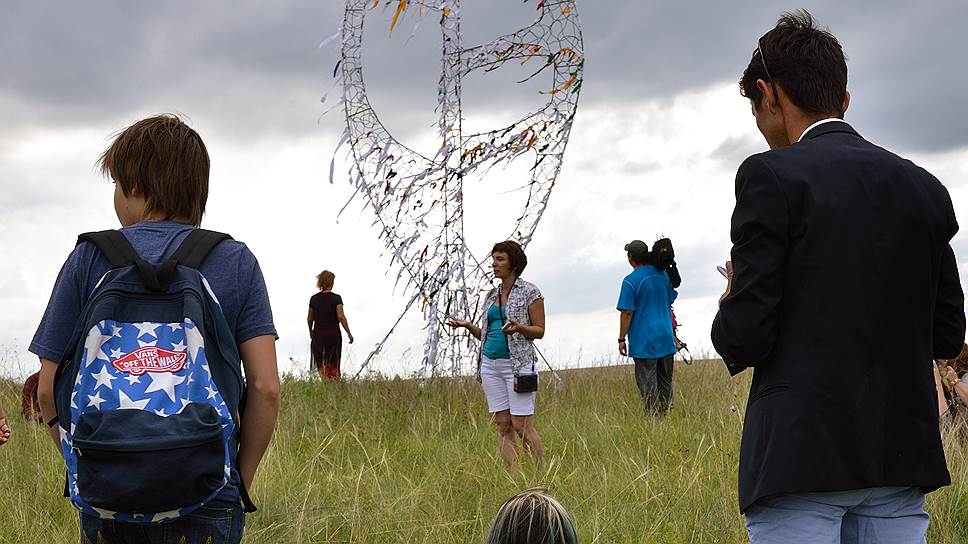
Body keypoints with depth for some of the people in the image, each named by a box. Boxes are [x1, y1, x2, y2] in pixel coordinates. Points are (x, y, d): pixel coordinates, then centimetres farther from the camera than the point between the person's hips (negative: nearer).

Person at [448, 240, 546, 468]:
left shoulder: (529, 292, -2)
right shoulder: (491, 295, 16)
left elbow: (540, 330, -3)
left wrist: (518, 328, -22)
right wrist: (468, 325, 2)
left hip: (518, 363, -6)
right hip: (490, 363, 6)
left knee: (522, 426, -10)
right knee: (502, 424, 3)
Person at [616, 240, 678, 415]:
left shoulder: (630, 281, -13)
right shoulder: (663, 275, 6)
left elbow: (627, 313, -12)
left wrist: (622, 339, -6)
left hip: (644, 341, -6)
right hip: (665, 338, 6)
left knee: (647, 384, -2)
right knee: (665, 382, 14)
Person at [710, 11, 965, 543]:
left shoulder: (771, 176, -7)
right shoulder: (925, 189, 10)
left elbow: (744, 338, -11)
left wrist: (731, 309, 11)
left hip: (801, 458, -5)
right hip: (903, 457, 6)